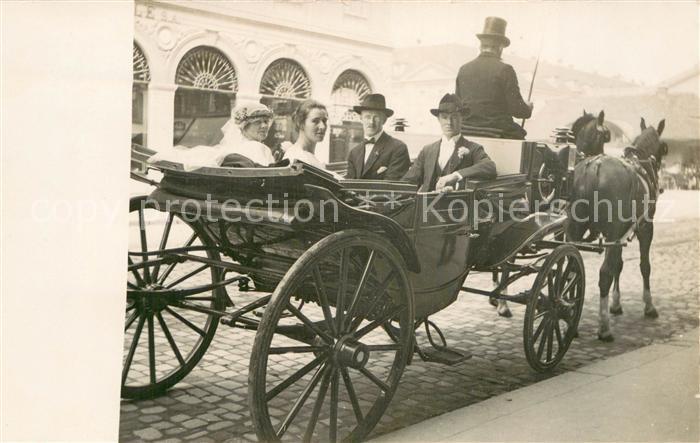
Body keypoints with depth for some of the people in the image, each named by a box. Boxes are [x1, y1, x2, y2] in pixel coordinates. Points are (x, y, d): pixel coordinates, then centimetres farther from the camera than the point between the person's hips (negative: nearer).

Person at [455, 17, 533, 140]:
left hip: (467, 133, 5)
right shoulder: (505, 70, -8)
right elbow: (517, 109, -8)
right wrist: (528, 108, 13)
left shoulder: (464, 69, 6)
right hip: (497, 132, -5)